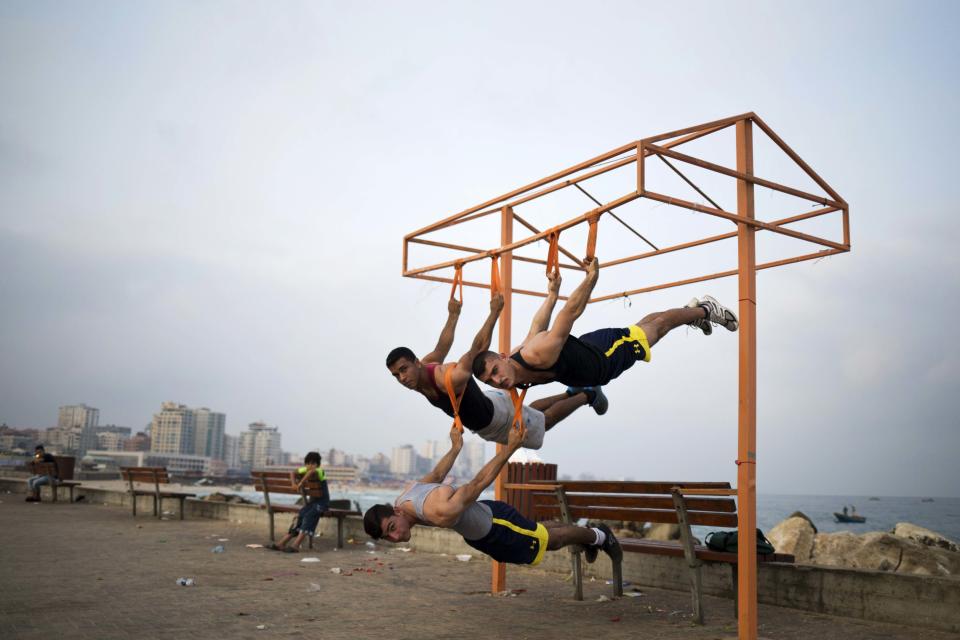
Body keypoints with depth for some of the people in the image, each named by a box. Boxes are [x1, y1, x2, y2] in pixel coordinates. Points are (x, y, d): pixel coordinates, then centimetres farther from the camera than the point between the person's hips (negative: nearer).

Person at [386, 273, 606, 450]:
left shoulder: (450, 379, -43)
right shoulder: (421, 371, -17)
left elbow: (479, 348, -36)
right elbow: (441, 348, -1)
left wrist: (494, 313, -38)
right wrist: (453, 316, 11)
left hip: (497, 415, -7)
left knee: (544, 421, 20)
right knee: (531, 412, 33)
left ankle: (588, 395, 37)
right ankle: (571, 393, 49)